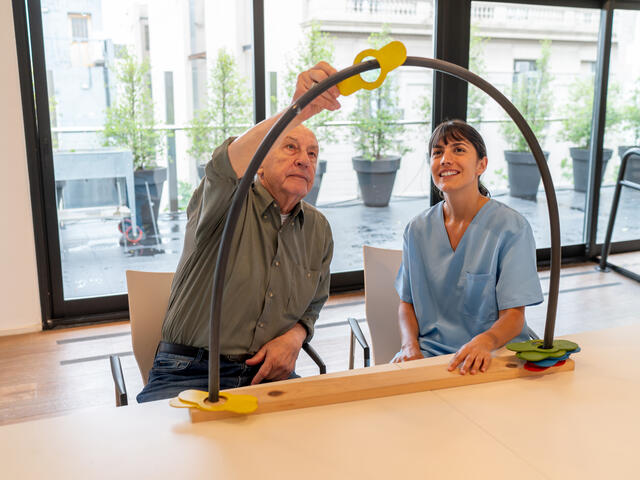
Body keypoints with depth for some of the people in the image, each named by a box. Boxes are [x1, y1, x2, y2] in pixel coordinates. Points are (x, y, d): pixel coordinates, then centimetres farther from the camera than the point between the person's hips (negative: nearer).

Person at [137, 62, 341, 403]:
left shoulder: (318, 229, 12)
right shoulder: (230, 204, -6)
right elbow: (227, 167, -33)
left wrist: (295, 336, -2)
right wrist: (297, 110, -48)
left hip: (268, 373, 5)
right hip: (189, 374, -5)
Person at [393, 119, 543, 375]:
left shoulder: (512, 227, -7)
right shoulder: (418, 229, 5)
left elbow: (513, 316, -9)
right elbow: (407, 303, 11)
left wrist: (484, 341, -30)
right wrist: (410, 346, -8)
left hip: (493, 354, -3)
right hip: (430, 351, 4)